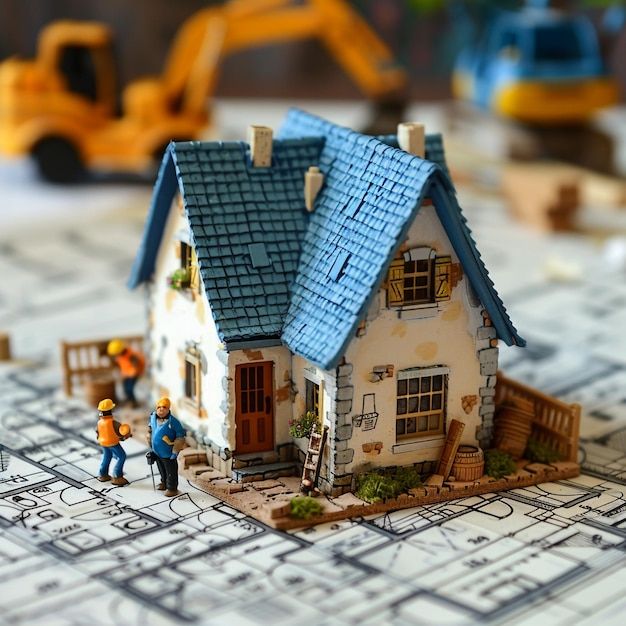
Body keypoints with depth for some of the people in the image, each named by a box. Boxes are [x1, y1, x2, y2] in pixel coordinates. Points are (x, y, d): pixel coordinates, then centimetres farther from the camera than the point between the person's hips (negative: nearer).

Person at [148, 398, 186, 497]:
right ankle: (164, 483, 46)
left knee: (171, 471, 9)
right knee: (162, 469, 25)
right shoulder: (153, 417, -6)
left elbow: (180, 436, -19)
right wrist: (151, 445, 16)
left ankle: (172, 488, 25)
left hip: (168, 453, -6)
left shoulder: (173, 422, -25)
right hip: (157, 451, 6)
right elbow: (150, 430, 14)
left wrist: (175, 452, -16)